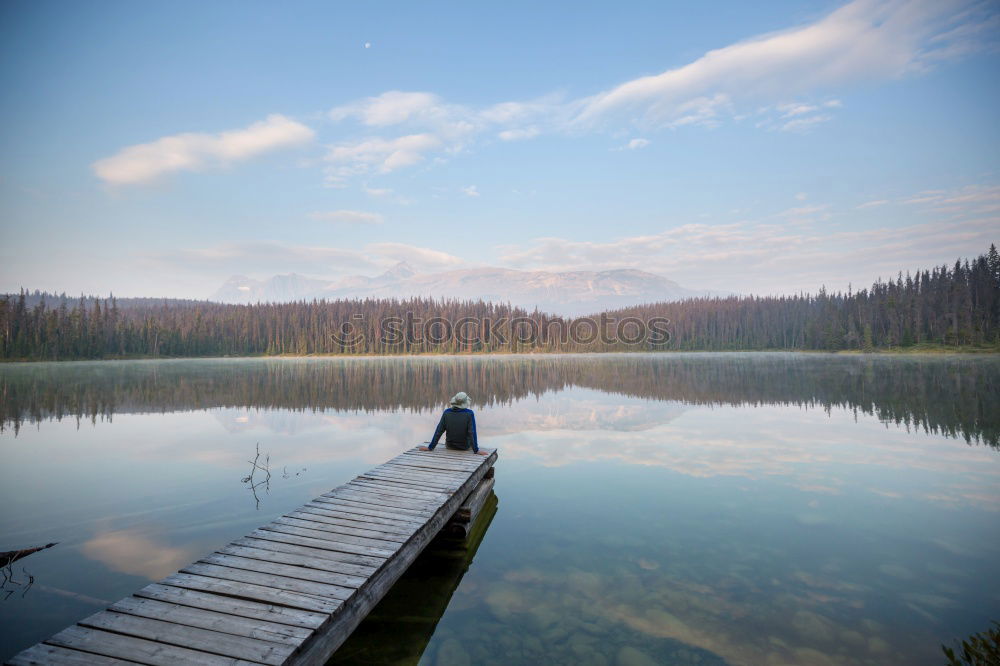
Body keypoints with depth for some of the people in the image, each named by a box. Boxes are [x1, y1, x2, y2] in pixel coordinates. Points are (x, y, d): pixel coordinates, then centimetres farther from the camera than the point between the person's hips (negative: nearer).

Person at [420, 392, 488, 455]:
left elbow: (439, 431, -14)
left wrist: (430, 447, -7)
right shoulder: (469, 414, -24)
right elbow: (472, 433, -27)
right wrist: (476, 450, -22)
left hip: (450, 445, 2)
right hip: (465, 446, -2)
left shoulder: (447, 412, -16)